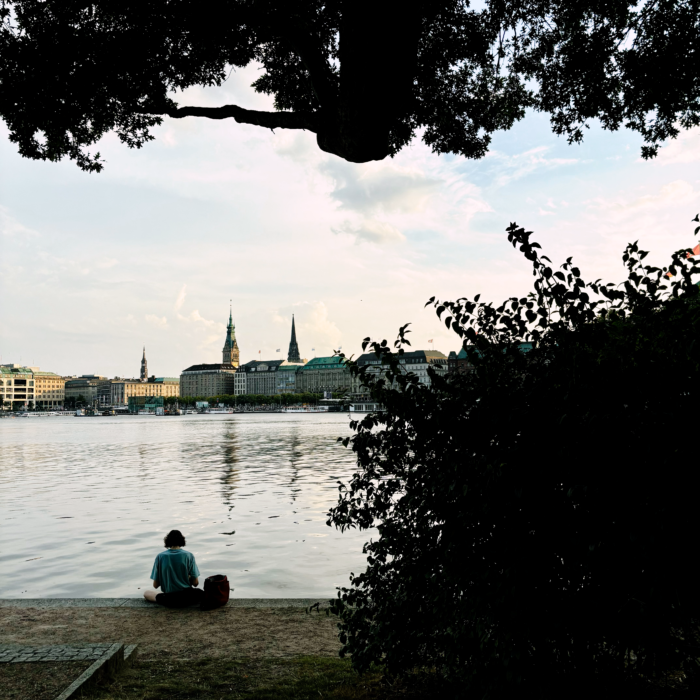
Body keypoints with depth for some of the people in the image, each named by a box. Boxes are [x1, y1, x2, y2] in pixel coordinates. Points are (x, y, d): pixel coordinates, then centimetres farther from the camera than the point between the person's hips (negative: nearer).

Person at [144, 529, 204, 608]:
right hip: (187, 598, 1)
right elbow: (195, 583, -6)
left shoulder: (160, 557, -5)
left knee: (146, 593, 23)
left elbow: (155, 585, -2)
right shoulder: (188, 555, -7)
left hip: (170, 601, -1)